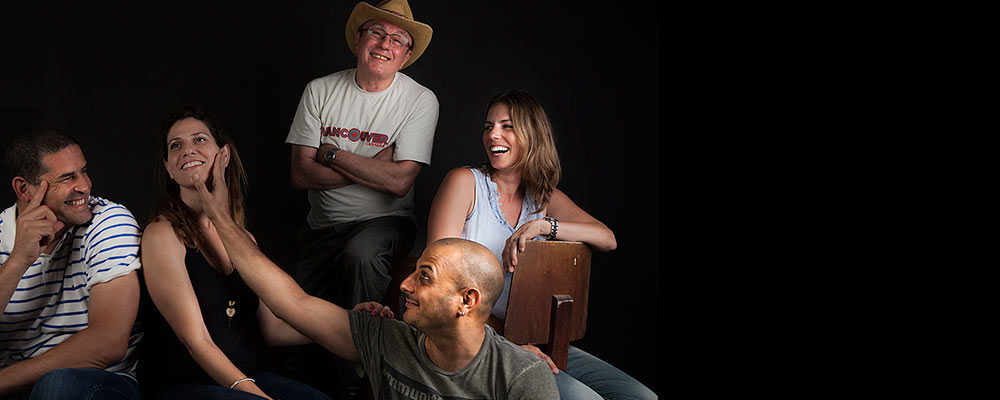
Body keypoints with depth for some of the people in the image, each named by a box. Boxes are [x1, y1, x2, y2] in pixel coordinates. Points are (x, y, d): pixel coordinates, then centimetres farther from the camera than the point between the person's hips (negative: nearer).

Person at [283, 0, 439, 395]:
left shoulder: (420, 101, -6)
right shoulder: (320, 91, 1)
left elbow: (398, 181, -16)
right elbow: (301, 174, -7)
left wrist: (332, 155, -10)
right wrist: (373, 165, -14)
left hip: (385, 222, -3)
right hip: (322, 227, 3)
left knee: (361, 253, -35)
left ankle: (355, 382, -23)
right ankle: (301, 382, 26)